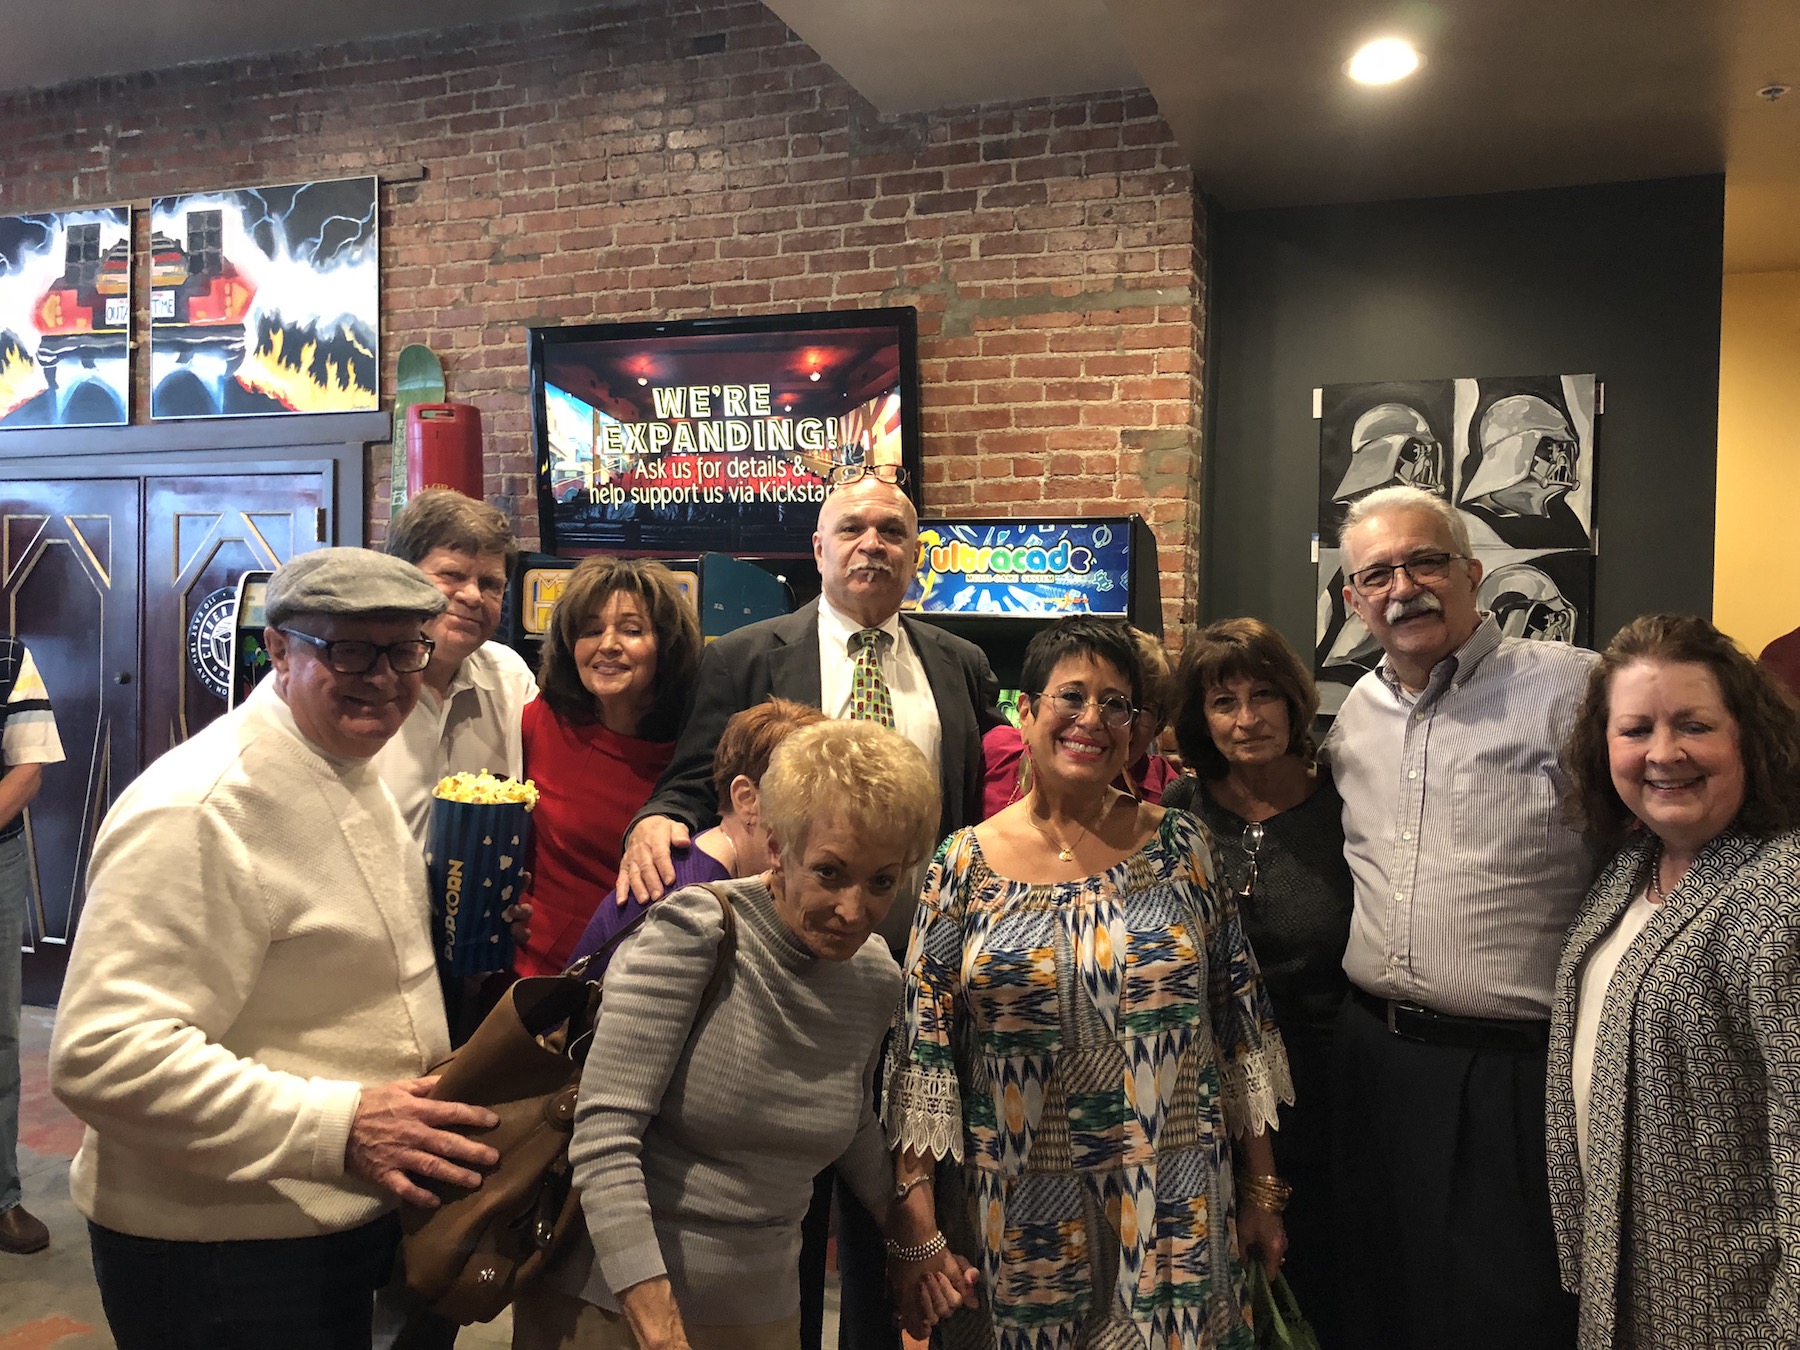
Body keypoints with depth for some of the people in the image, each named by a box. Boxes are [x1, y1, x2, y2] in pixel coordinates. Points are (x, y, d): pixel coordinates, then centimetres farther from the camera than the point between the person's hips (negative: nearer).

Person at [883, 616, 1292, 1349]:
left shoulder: (1178, 845, -1)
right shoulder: (965, 865, -4)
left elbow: (1240, 1017, 3)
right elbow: (921, 1047, -4)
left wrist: (1262, 1190, 4)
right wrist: (914, 1223, -9)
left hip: (1172, 1210, 1)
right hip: (1016, 1218, -1)